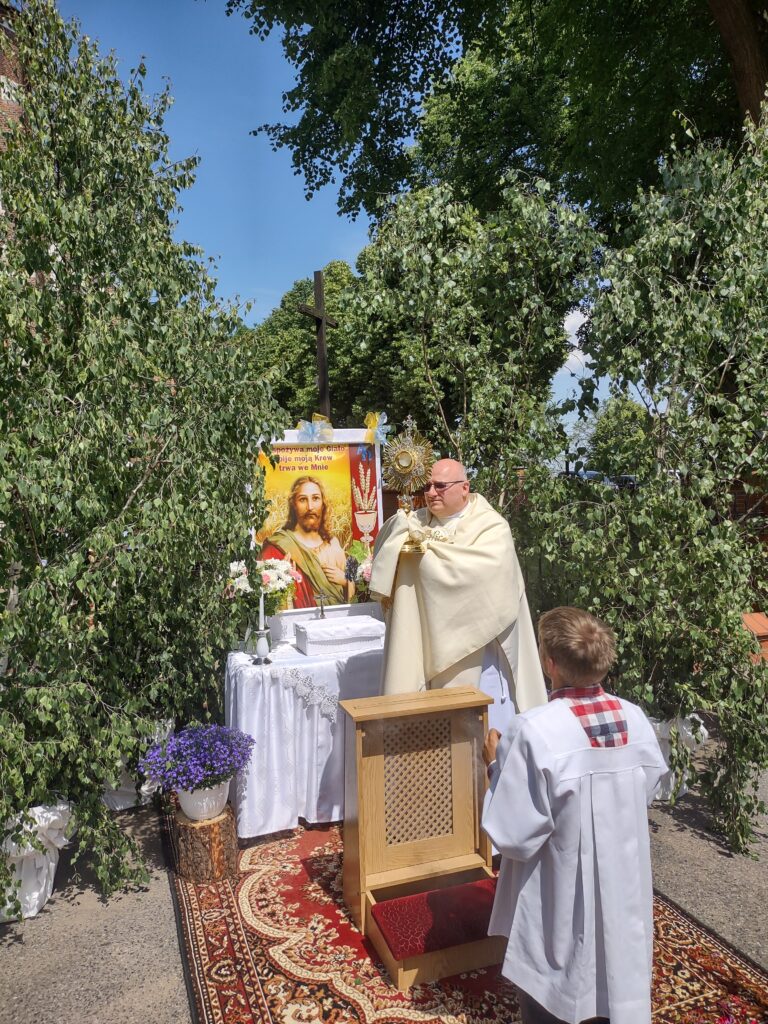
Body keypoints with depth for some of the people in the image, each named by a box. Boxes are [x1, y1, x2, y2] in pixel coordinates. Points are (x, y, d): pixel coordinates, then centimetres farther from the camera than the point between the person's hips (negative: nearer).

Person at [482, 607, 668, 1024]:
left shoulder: (534, 732, -31)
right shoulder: (635, 719, -13)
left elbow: (514, 836, -25)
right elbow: (648, 785, 6)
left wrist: (495, 767, -13)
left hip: (561, 901, -5)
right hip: (622, 887, 5)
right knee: (618, 987, 29)